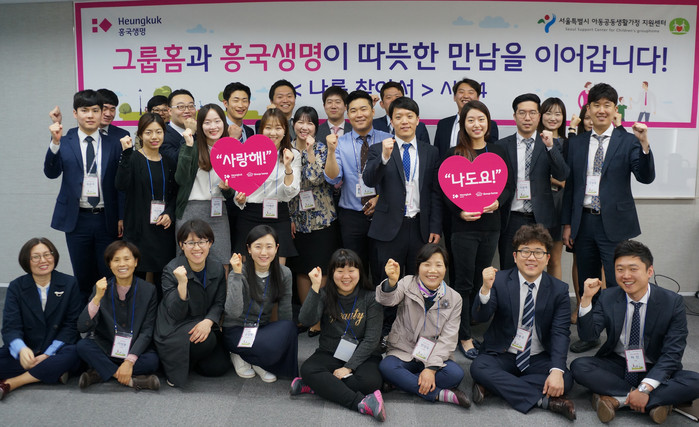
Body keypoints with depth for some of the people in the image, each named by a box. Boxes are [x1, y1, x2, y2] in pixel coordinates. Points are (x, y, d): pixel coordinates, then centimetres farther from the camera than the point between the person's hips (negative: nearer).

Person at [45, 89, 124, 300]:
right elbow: (51, 172, -9)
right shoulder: (65, 142, 2)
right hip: (77, 219, 0)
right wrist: (55, 142, -23)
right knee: (83, 276, 10)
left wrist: (122, 217, -1)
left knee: (109, 275, 5)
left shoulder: (113, 144, 3)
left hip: (106, 219, 0)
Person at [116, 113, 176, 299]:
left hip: (163, 228, 4)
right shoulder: (133, 159, -3)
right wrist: (126, 153, -25)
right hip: (139, 228, -4)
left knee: (162, 278, 7)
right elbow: (121, 185, -20)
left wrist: (169, 213, -3)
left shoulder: (168, 162, 10)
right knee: (137, 274, -2)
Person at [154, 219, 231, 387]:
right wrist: (182, 284, -37)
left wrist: (208, 321, -22)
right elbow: (176, 315, -20)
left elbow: (219, 303, 0)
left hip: (202, 327, 5)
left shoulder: (217, 268, -4)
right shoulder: (171, 270, -17)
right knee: (207, 340, -33)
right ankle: (176, 367, -5)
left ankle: (189, 358, 19)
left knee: (220, 367, -8)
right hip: (173, 331, -5)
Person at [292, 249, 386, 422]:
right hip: (329, 354, 1)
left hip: (362, 357, -1)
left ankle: (316, 385, -19)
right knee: (307, 369, -30)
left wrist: (348, 367, -16)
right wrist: (315, 287, -25)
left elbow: (372, 339, -8)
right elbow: (306, 320, -17)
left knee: (371, 381, -33)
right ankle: (361, 403, -34)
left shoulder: (370, 298, -4)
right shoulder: (324, 295, 1)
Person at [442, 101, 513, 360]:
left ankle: (472, 325, 27)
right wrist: (459, 212, -16)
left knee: (481, 280, 11)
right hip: (464, 226, -3)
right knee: (464, 282, 0)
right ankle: (465, 337, 9)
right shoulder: (454, 154, -1)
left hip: (490, 224, 3)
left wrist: (498, 201, -9)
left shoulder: (498, 152, 9)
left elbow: (509, 185, 10)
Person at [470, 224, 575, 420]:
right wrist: (485, 289, -38)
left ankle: (495, 385, -20)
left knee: (565, 380, -26)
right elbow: (480, 316, -16)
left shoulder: (559, 290, -3)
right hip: (501, 355, -1)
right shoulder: (500, 281, -6)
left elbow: (560, 332, -10)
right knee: (478, 368, -30)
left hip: (539, 358, 1)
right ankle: (544, 399, -25)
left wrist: (557, 371, -26)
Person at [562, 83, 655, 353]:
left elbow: (646, 177, -14)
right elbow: (570, 186, 10)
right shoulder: (576, 144, 9)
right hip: (584, 223, 4)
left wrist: (644, 144, -28)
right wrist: (567, 223, 8)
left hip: (614, 225, -4)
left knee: (617, 286, -2)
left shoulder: (628, 142, -1)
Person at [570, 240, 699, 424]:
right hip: (617, 365, 2)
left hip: (655, 371, -1)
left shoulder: (672, 302, -11)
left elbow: (672, 352, -14)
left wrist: (645, 388, -25)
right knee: (579, 366, -26)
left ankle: (616, 399, -25)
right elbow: (588, 335, -11)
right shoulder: (607, 298, -5)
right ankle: (656, 400, -21)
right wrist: (586, 299, -26)